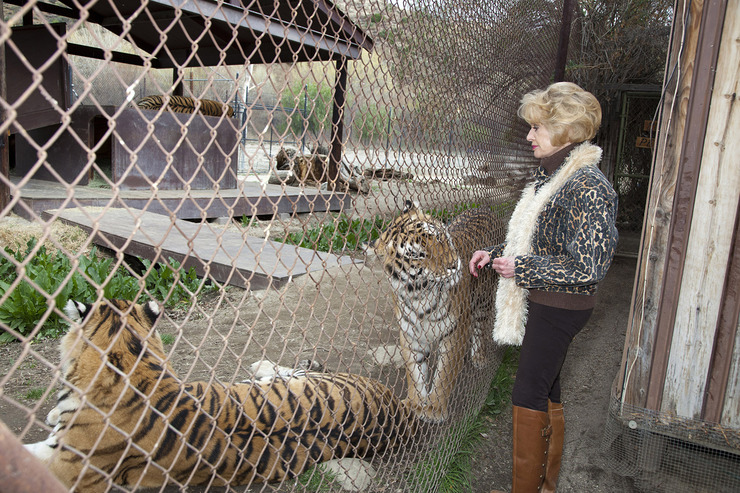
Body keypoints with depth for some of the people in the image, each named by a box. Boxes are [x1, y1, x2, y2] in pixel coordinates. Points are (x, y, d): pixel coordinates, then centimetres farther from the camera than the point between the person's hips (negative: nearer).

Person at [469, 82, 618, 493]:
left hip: (560, 308, -9)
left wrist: (520, 268, -19)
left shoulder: (588, 187, -21)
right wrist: (496, 254, 7)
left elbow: (588, 269, -24)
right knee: (545, 392, 19)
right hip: (539, 302, 9)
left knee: (528, 395, 2)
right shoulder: (549, 174, 8)